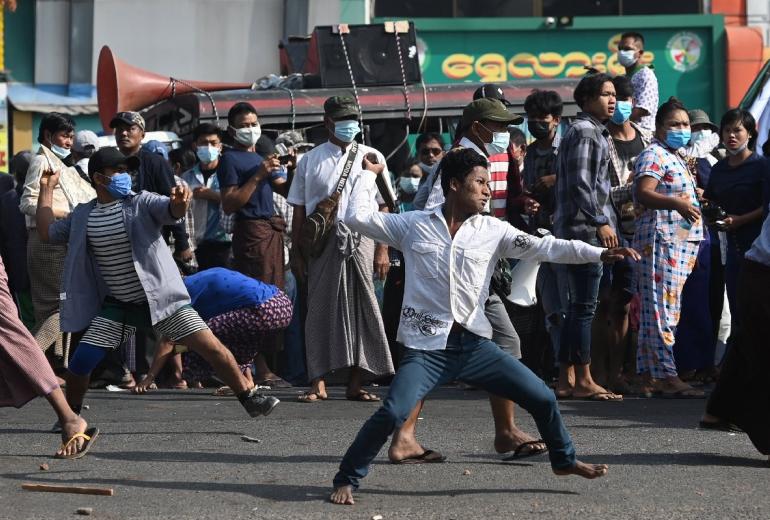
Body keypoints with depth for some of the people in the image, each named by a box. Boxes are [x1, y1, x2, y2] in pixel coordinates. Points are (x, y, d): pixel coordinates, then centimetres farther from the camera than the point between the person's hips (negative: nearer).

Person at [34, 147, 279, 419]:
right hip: (117, 306, 2)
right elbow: (47, 233, 12)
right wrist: (47, 190, 10)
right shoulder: (82, 215, 6)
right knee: (81, 361, -8)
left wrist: (180, 201, -49)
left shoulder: (143, 203, -7)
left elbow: (174, 211, -25)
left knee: (212, 347, -9)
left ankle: (249, 398, 5)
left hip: (161, 299, -2)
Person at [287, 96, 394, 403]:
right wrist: (296, 253, 4)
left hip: (360, 242, 1)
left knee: (361, 308, 1)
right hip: (322, 241, -1)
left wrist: (382, 251, 0)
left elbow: (383, 208, 7)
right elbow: (299, 210, 9)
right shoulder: (311, 160, 9)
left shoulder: (371, 157, 10)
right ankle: (318, 383, 3)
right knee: (321, 310, -1)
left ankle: (355, 383, 6)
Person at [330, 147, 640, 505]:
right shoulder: (413, 226, 1)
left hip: (473, 344, 3)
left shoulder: (493, 231, 4)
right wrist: (369, 174, 8)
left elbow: (543, 247, -4)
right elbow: (358, 217, -2)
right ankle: (346, 480, -5)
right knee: (393, 413, -24)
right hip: (427, 348, -3)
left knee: (542, 397, 4)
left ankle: (564, 461, 31)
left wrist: (600, 253, -13)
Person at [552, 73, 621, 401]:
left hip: (581, 230, 11)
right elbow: (579, 184, -18)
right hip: (585, 229, -11)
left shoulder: (594, 132, 22)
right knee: (585, 306, -8)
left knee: (578, 306, 11)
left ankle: (566, 380, 13)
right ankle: (583, 381, -7)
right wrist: (601, 222, -20)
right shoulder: (584, 131, -10)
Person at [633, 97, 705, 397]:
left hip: (681, 242, 10)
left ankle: (650, 375, 10)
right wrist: (676, 202, -34)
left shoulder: (676, 157, 23)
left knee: (660, 311, 9)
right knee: (662, 308, -12)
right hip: (661, 239, -10)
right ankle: (666, 377, -16)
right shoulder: (654, 155, -8)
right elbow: (642, 193, -22)